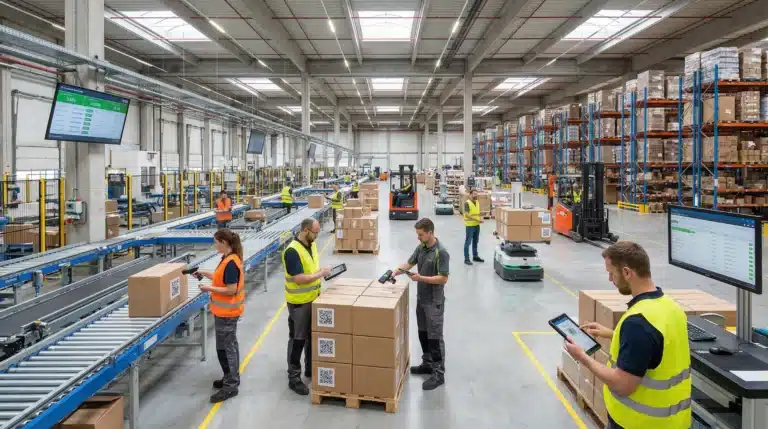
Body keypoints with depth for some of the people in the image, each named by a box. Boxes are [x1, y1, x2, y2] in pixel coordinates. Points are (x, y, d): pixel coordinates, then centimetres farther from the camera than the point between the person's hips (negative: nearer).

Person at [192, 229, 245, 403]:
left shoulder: (231, 263, -24)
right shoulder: (229, 258, 6)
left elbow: (231, 290, -24)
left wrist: (209, 289, -19)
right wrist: (206, 274, 11)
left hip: (226, 312, -10)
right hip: (227, 311, 10)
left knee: (225, 348, -1)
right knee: (230, 345, 19)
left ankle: (230, 386, 8)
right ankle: (231, 378, 31)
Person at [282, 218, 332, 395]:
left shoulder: (312, 244, 4)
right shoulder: (292, 251, -24)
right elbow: (300, 279, -27)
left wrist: (322, 271, 3)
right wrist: (322, 274, -20)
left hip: (313, 299, 8)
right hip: (299, 302, -8)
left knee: (312, 336, 19)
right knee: (297, 340, 2)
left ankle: (310, 369, 35)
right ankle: (294, 378, 13)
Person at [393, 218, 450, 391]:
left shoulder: (441, 252, -21)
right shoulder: (420, 248, 5)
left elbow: (443, 279, -21)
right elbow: (409, 263, 13)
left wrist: (421, 278, -24)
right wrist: (396, 271, -5)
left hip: (434, 302, -8)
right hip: (421, 298, 8)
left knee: (435, 337, -2)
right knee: (423, 334, 17)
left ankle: (439, 374, 5)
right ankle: (427, 364, 31)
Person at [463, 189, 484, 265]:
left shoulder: (477, 202, 9)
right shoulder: (467, 203, -15)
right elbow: (467, 215, -22)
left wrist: (480, 218, -1)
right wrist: (477, 220, -24)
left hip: (477, 225, 8)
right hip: (470, 225, -7)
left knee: (475, 242, 17)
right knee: (468, 242, -1)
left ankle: (475, 256, 29)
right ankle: (466, 259, 4)